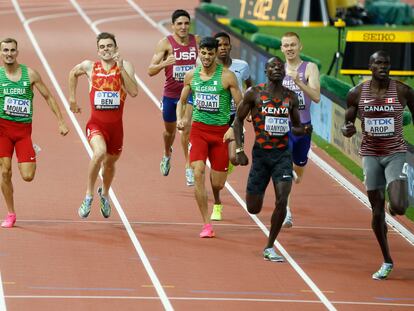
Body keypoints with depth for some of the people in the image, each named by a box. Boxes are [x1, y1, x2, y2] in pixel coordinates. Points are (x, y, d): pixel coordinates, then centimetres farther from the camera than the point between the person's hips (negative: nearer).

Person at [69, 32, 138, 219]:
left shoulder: (125, 66, -6)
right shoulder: (89, 67, -2)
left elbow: (133, 92, -21)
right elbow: (73, 73, 21)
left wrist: (121, 68, -24)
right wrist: (72, 98, 20)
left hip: (116, 125, 2)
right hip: (96, 124, -2)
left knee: (110, 163, 19)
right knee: (100, 152, -30)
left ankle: (104, 194, 52)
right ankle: (88, 196, -16)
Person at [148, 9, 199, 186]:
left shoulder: (196, 41, -4)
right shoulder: (165, 43, -12)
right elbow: (151, 71, -16)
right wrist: (163, 64, -35)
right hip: (170, 94, 0)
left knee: (187, 128, -15)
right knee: (169, 130, 19)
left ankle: (189, 167, -9)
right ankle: (167, 155, 49)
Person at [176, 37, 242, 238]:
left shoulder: (227, 76, -8)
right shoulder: (191, 76, 3)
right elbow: (182, 101, 18)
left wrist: (234, 129, -19)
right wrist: (180, 119, -2)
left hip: (220, 131, -1)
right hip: (198, 129, 1)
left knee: (218, 184, 2)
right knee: (198, 174, -18)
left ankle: (216, 200, 43)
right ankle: (206, 225, -12)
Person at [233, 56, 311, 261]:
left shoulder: (291, 97, 5)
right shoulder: (254, 94, -4)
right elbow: (238, 120, 2)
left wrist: (304, 130, -9)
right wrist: (239, 150, -6)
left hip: (283, 154, 1)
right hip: (261, 153, -1)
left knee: (282, 200, -15)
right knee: (253, 208, 2)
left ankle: (269, 248, -1)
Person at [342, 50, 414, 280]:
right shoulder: (357, 93, -2)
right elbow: (347, 123, 7)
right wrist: (347, 130, -18)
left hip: (396, 153, -2)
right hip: (370, 154, 2)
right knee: (377, 211, 4)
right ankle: (387, 262, 20)